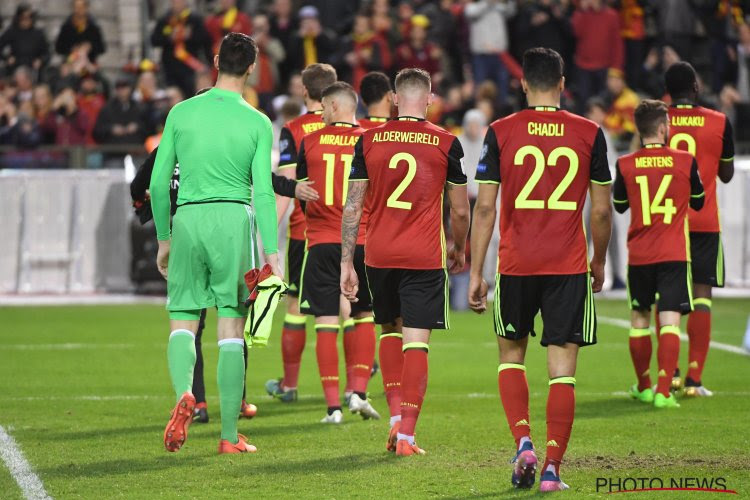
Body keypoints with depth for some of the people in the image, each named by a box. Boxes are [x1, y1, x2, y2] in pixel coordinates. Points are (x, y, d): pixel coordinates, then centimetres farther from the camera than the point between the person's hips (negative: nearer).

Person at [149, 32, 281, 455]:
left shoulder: (181, 113, 5)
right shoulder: (258, 123, 1)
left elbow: (159, 182, 6)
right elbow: (264, 191, -4)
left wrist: (164, 238, 17)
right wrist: (272, 252, -2)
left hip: (187, 218, 1)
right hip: (235, 217, -1)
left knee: (183, 321, 7)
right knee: (232, 329, 3)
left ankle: (184, 393, -24)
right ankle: (230, 435, 4)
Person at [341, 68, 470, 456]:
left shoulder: (369, 140, 2)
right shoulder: (446, 143, -1)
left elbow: (352, 208, 2)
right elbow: (460, 211, 7)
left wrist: (346, 263, 7)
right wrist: (459, 250, 24)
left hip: (379, 254, 2)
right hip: (425, 257, -2)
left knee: (390, 329, 22)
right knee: (416, 341, -1)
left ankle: (396, 414, 13)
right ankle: (406, 434, -5)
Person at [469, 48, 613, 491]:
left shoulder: (501, 132, -1)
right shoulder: (589, 134, 0)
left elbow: (485, 208, -2)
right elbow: (601, 211, 4)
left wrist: (476, 273, 4)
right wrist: (599, 262, 19)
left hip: (516, 264, 0)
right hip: (569, 267, 0)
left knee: (511, 355, 19)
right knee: (562, 370, 3)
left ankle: (523, 440, 1)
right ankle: (552, 467, -2)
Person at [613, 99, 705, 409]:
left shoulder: (626, 165, -3)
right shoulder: (685, 162, -5)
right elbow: (698, 202, 10)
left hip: (639, 255, 2)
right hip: (675, 254, -2)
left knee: (639, 318, 16)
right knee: (670, 320, -5)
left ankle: (644, 387, 27)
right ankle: (663, 392, -17)